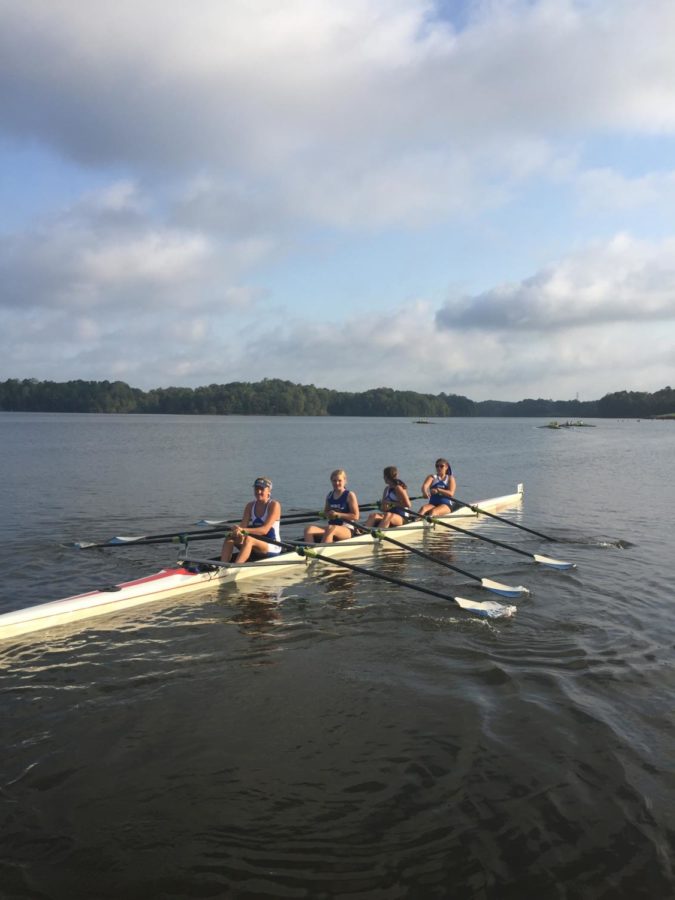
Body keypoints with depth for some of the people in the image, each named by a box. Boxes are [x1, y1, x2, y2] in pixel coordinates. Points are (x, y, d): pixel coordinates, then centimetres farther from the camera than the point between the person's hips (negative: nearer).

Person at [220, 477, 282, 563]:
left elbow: (265, 530, -20)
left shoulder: (274, 505, -9)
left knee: (248, 539, -35)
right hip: (253, 549, 6)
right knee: (230, 537, -17)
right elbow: (243, 525, -5)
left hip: (272, 547, -6)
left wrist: (244, 530, -33)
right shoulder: (250, 506, 8)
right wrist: (237, 531, -30)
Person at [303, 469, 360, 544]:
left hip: (347, 529, -6)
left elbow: (356, 516, -7)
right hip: (332, 526, 6)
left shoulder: (350, 495, -2)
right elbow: (325, 512, 27)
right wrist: (328, 514, 2)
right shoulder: (330, 495, 15)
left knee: (330, 529, -40)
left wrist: (338, 514, -14)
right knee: (309, 529, -20)